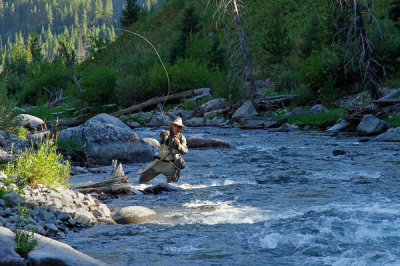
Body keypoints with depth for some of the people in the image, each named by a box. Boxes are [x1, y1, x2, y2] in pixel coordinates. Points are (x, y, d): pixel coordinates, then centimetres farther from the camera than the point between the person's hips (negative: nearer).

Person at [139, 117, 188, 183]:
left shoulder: (181, 138, 1)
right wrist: (164, 133, -47)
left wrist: (179, 145, -26)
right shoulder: (167, 133, 1)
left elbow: (185, 151, -8)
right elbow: (161, 135, -23)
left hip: (171, 164, -1)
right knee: (143, 178, 7)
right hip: (159, 162, 1)